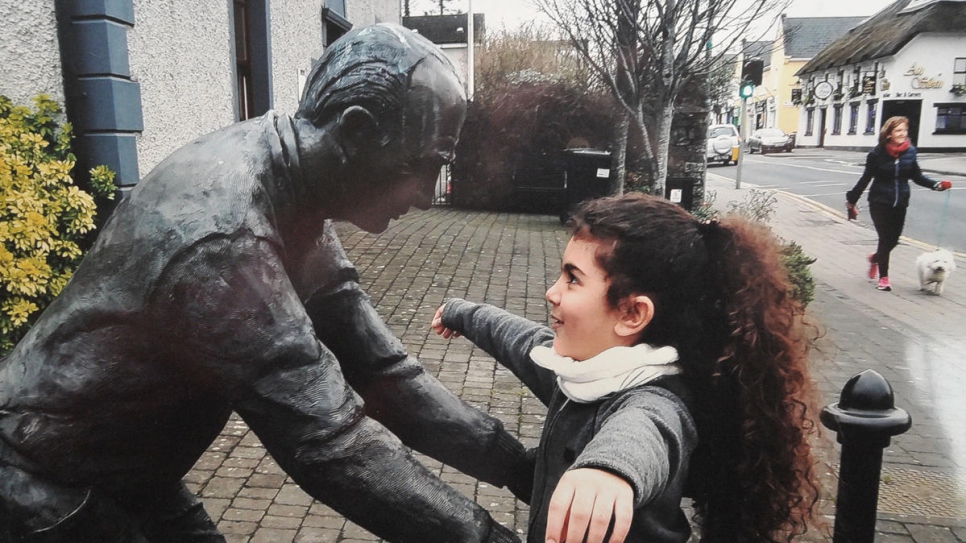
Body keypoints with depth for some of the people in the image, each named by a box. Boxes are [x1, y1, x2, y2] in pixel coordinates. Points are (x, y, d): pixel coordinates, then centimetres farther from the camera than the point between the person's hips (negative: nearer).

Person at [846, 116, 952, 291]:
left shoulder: (910, 151, 0)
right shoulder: (877, 153, -9)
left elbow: (917, 176, 8)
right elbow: (865, 178, -1)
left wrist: (938, 185, -6)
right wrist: (851, 201, 0)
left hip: (900, 203, 4)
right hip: (880, 202, -3)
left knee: (893, 239, 7)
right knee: (885, 238, -5)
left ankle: (875, 258, 39)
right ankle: (883, 277, 11)